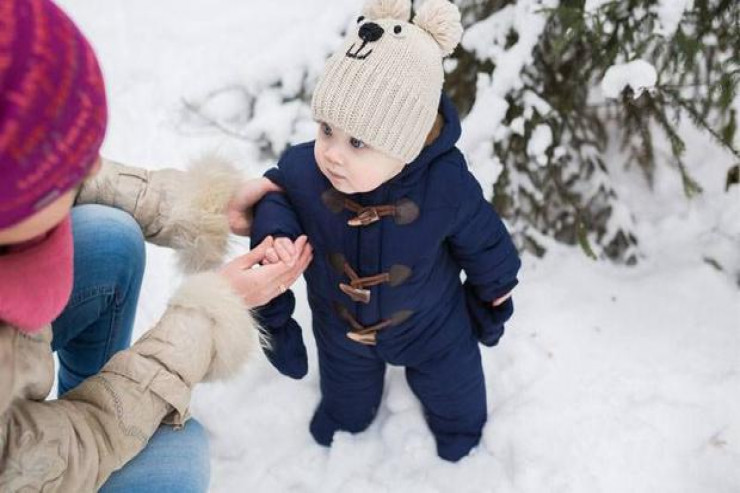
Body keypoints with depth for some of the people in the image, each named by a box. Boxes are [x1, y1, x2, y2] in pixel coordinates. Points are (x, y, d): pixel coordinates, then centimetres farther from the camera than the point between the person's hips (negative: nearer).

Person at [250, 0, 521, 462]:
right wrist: (276, 233, -32)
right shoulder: (301, 170, -35)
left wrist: (495, 293, 2)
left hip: (432, 328, -1)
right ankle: (345, 431, 72)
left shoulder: (447, 187, -38)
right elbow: (273, 197, -10)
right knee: (347, 408, 33)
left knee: (455, 399, 29)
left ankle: (461, 441, 67)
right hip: (341, 330, 2)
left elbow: (484, 243, -16)